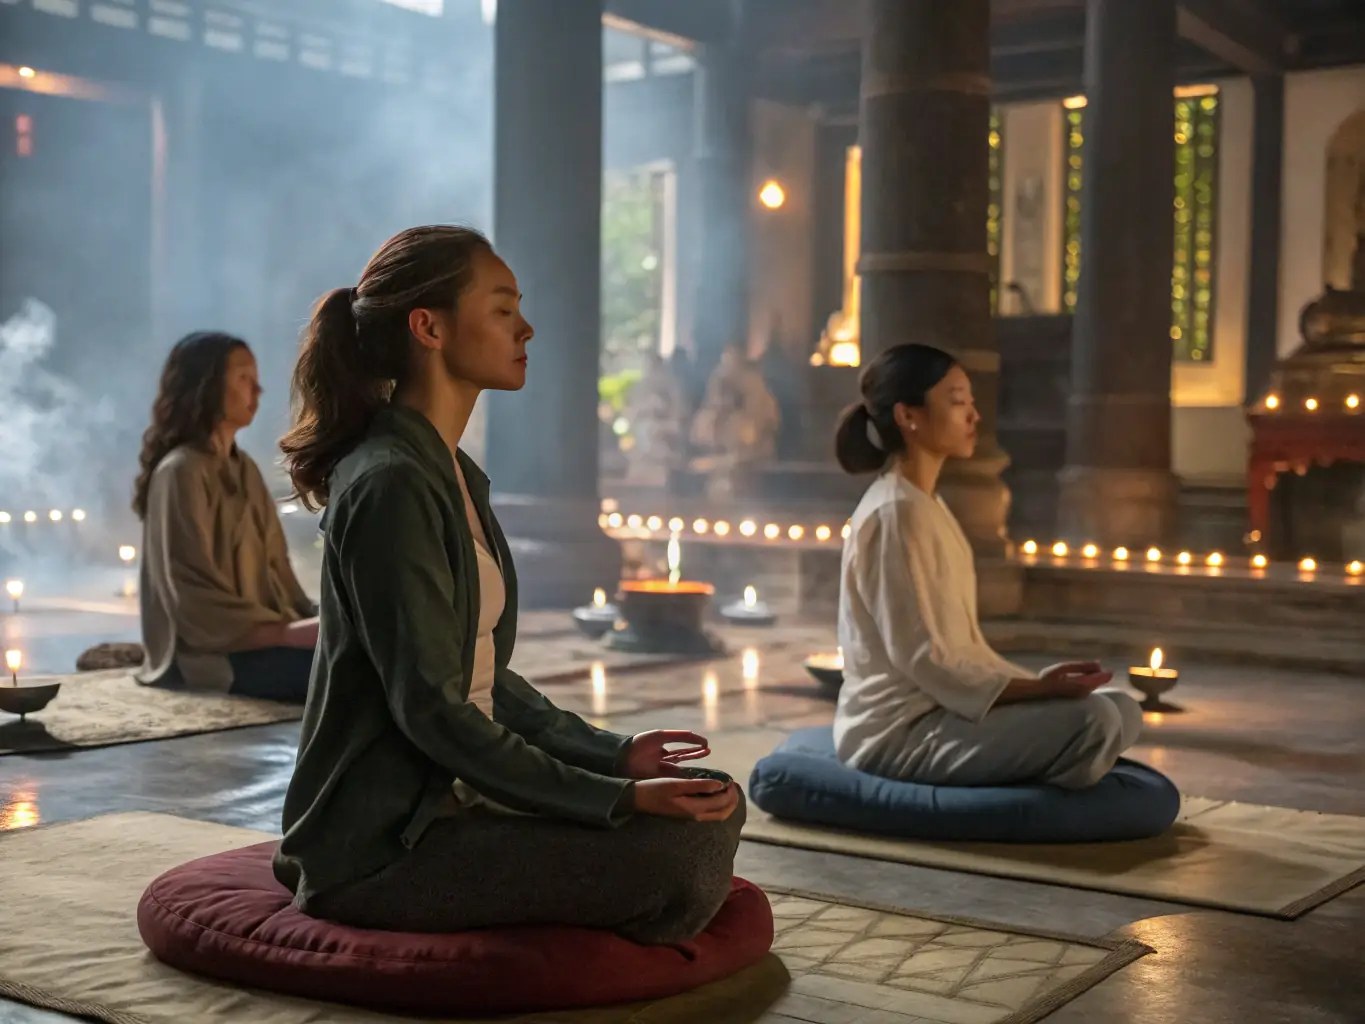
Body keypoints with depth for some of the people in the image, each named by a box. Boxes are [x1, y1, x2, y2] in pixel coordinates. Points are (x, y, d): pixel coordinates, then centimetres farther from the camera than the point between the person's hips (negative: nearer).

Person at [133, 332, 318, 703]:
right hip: (207, 652, -8)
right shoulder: (181, 472, -8)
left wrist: (312, 620, -4)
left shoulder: (245, 469, 17)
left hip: (258, 637, 8)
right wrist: (288, 632, -19)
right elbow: (196, 602, -14)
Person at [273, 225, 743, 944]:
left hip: (453, 795, 10)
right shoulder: (390, 486, -18)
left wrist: (612, 753, 8)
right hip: (381, 843, -10)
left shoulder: (450, 473, 14)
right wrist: (617, 798, -22)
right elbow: (430, 709, -21)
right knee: (683, 851, -23)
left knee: (714, 807, 4)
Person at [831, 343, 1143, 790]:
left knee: (1122, 709, 6)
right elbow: (921, 657, -21)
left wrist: (1038, 685, 4)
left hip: (940, 709, 10)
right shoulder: (896, 513, -17)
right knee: (1092, 720, -23)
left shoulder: (926, 505, 14)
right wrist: (1036, 690, -21)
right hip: (901, 730, -10)